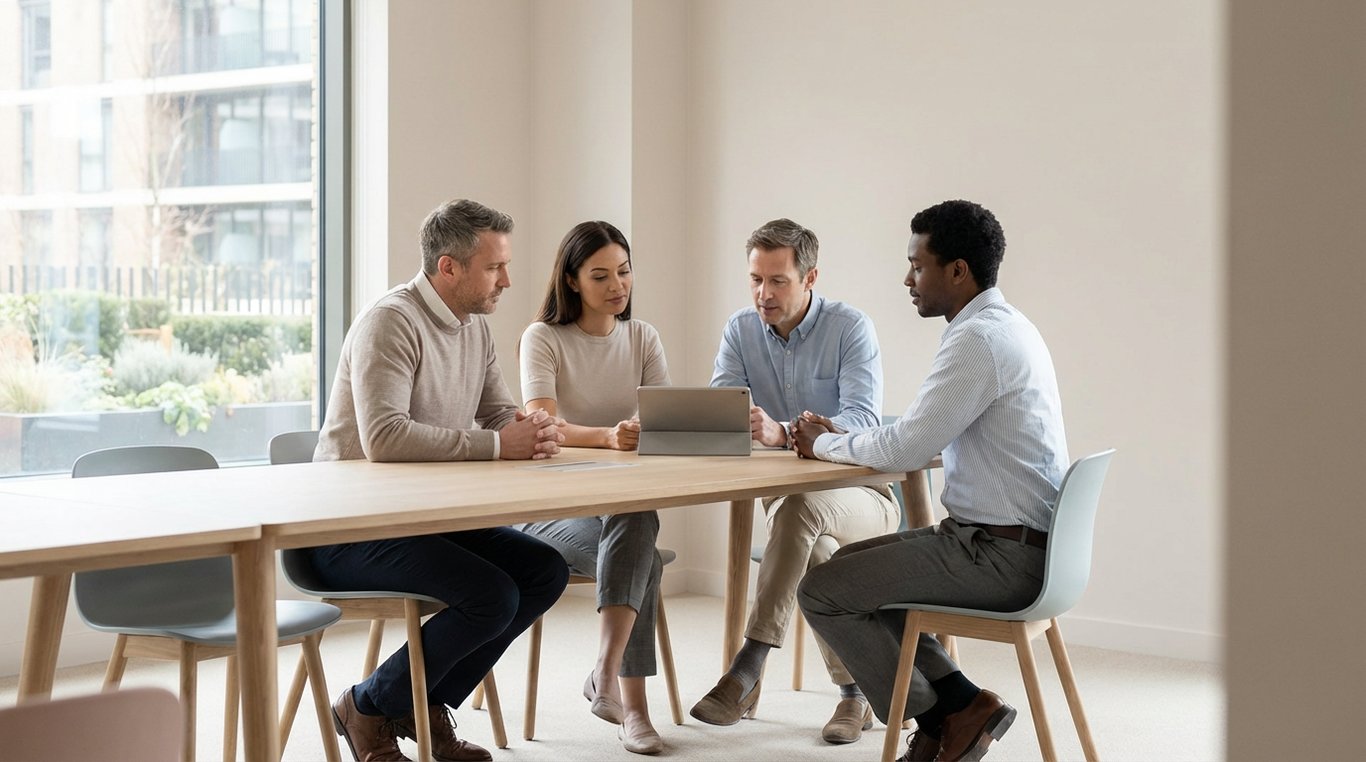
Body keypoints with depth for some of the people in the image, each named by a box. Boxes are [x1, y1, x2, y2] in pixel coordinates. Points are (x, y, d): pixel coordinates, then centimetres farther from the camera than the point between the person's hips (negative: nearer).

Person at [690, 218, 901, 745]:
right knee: (816, 551, -31)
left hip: (863, 495, -4)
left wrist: (782, 432, -42)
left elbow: (863, 420, -24)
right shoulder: (740, 331, 5)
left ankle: (748, 666, -37)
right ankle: (855, 694, -14)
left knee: (798, 505, -37)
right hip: (784, 494, 4)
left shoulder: (850, 328, -9)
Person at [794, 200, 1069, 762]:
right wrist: (839, 438, 10)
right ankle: (956, 701, 13)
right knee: (850, 565, 19)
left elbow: (908, 448, -20)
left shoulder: (979, 338, -19)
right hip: (1017, 542, 10)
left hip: (998, 557, -10)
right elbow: (928, 438, 19)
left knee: (821, 592, -6)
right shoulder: (1006, 327, 14)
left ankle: (938, 717, 7)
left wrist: (826, 444, -2)